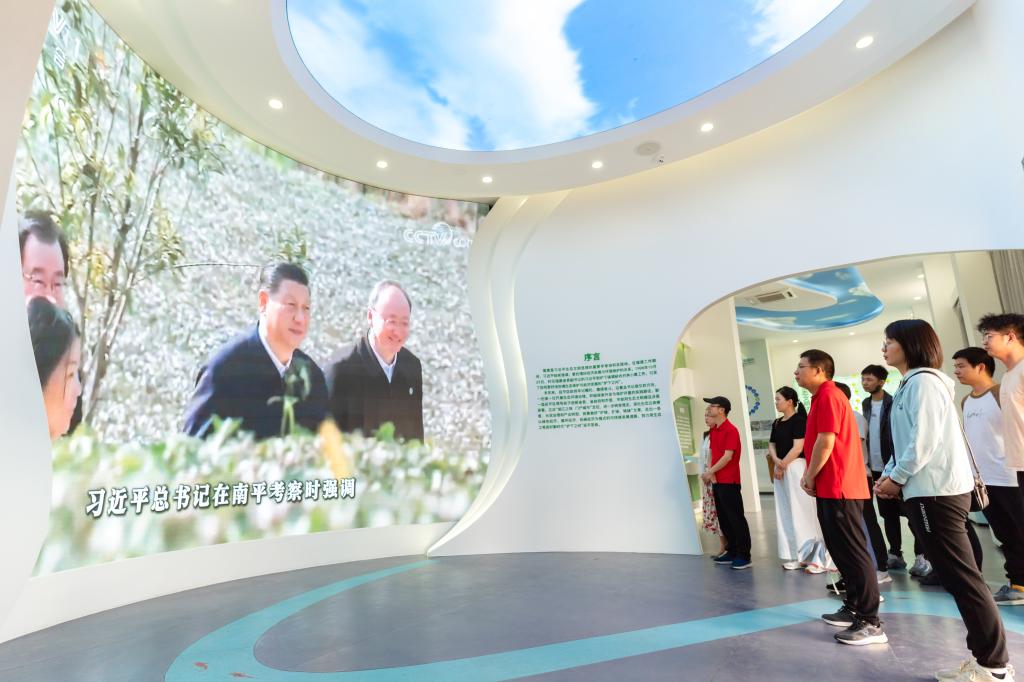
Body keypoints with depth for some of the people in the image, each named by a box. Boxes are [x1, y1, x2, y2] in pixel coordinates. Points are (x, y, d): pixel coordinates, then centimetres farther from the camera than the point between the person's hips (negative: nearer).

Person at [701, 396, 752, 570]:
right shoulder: (713, 431, 13)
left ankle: (744, 556, 5)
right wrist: (710, 474, -1)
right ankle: (732, 552, 24)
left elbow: (727, 457, -19)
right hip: (717, 482, 9)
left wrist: (709, 472, -16)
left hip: (729, 482, -9)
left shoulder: (731, 430, -14)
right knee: (723, 519, 14)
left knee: (736, 518, -3)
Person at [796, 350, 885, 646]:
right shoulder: (823, 397, 18)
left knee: (853, 553, -5)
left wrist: (810, 478, -10)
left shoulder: (828, 396, -14)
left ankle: (870, 623, 1)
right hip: (832, 487, 10)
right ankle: (853, 608, 27)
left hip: (837, 488, -10)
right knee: (842, 551, 16)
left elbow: (826, 442, -21)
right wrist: (810, 475, 11)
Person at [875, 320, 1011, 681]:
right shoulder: (910, 385, 19)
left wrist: (898, 478, -10)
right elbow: (908, 440, 21)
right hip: (930, 490, 10)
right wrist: (889, 473, 10)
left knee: (961, 577, -4)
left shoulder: (923, 381, -11)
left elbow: (925, 439, -19)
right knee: (956, 576, 12)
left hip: (937, 492, -10)